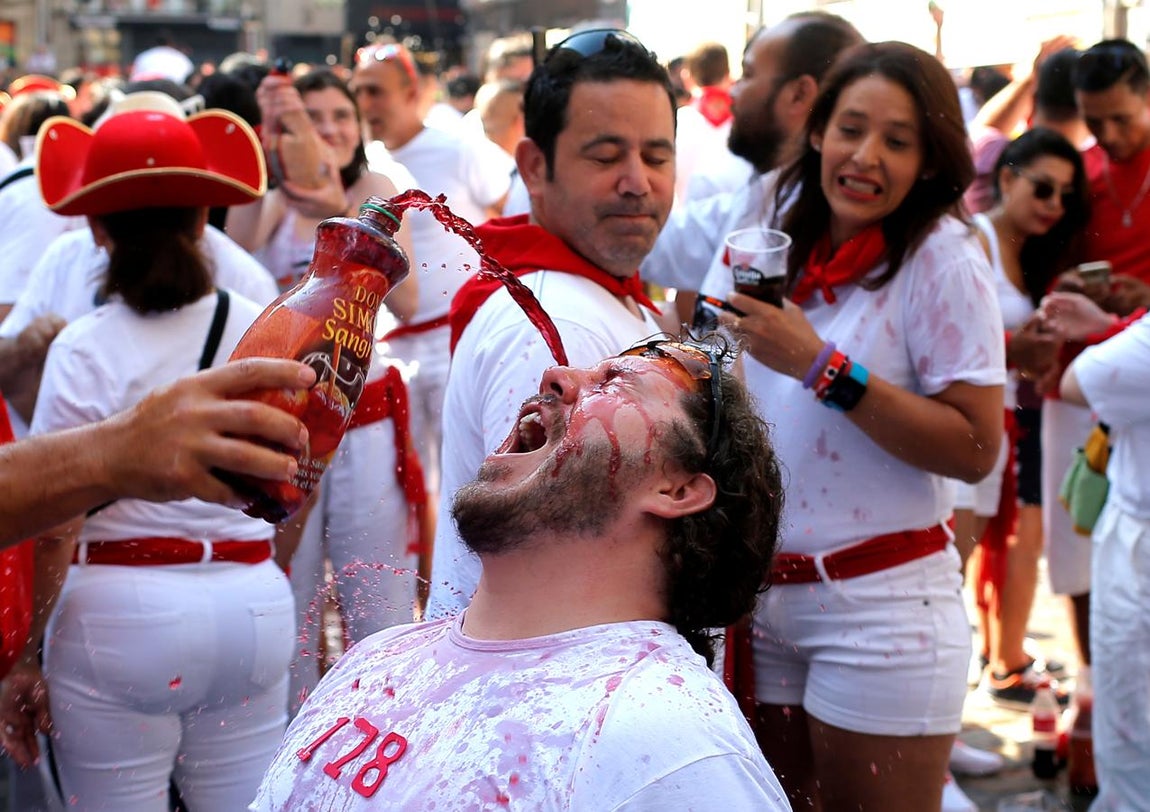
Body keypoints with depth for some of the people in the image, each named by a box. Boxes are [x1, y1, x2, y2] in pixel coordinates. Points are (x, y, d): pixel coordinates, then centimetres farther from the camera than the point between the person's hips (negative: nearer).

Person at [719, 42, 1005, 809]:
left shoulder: (942, 258, -12)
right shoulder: (784, 238, 5)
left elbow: (977, 449, -18)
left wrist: (823, 367, -22)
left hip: (882, 608, -5)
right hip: (761, 595, 6)